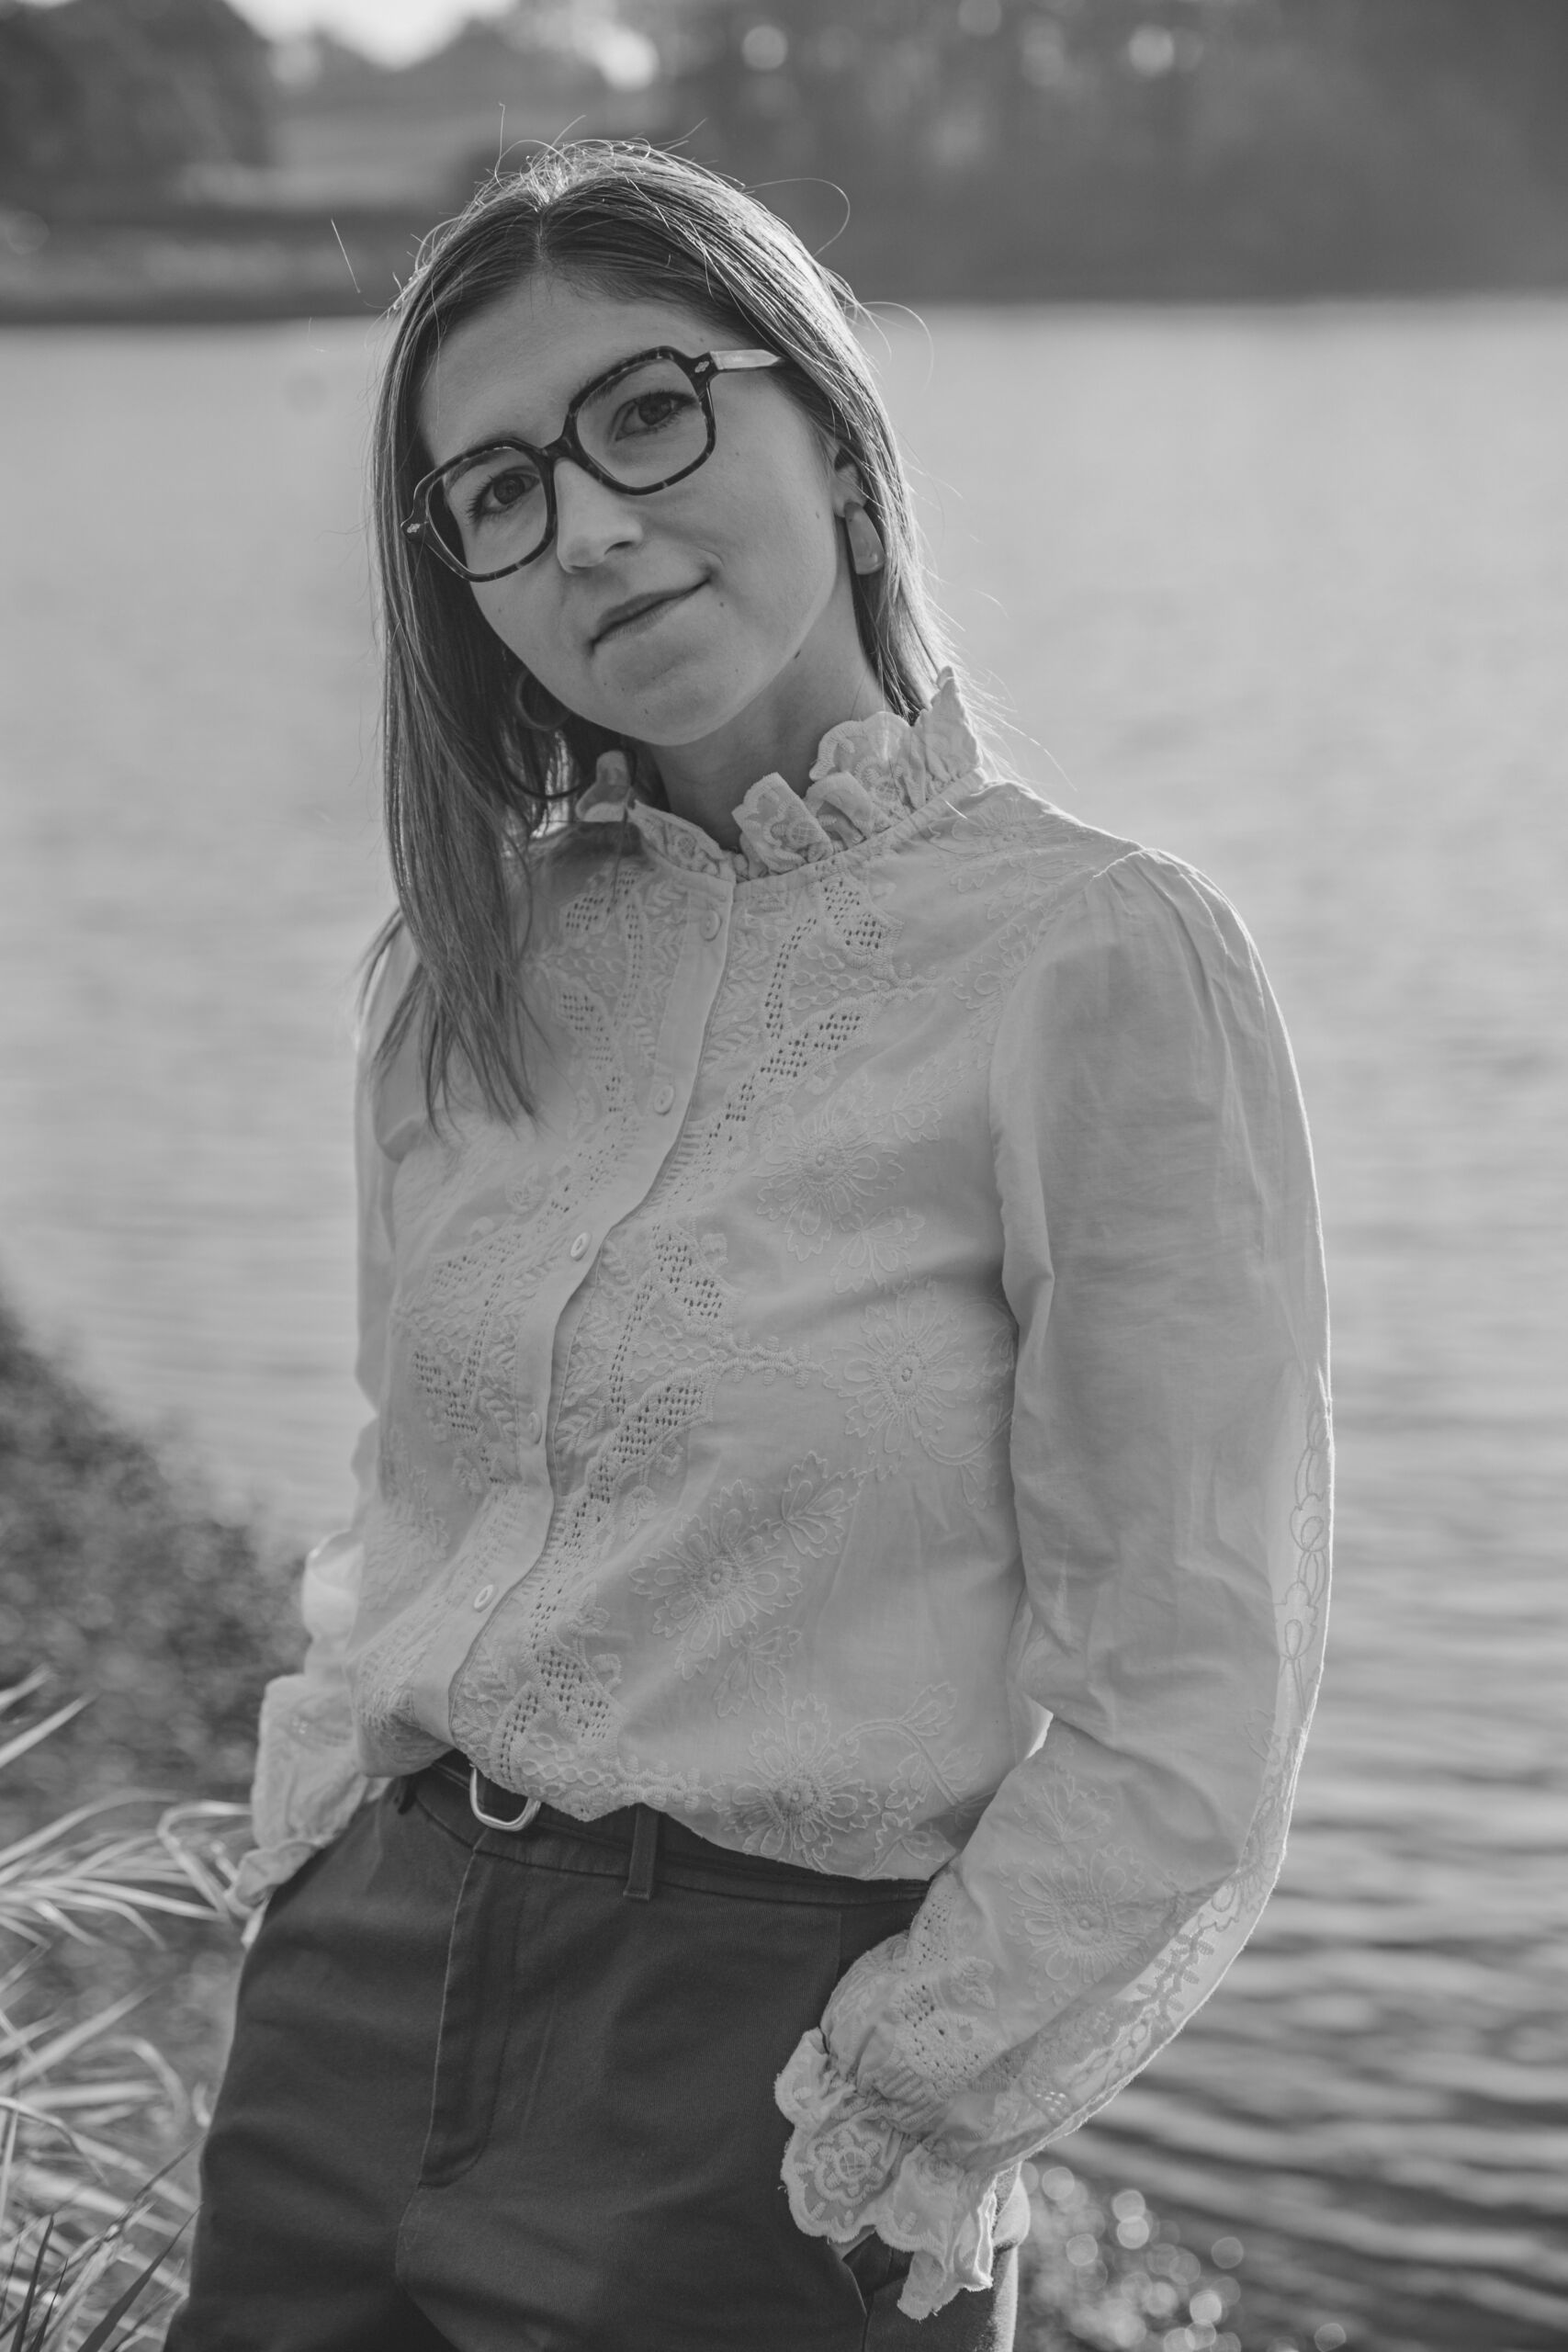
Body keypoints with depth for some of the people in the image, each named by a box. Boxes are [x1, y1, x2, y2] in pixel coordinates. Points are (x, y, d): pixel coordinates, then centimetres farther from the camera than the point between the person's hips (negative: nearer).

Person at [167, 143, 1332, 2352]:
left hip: (775, 2043, -5)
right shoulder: (470, 965, 4)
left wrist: (879, 2133, -11)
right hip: (359, 1993, 5)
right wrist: (321, 1884, 5)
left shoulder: (1107, 964, -13)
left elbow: (1178, 1731, -13)